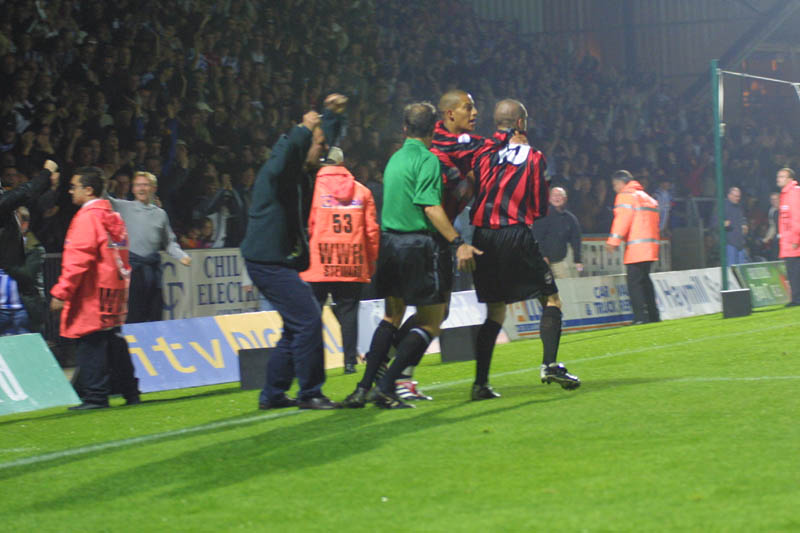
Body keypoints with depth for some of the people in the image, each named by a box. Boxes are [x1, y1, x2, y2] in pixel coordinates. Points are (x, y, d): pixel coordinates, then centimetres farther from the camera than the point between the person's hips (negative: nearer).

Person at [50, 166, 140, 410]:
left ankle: (95, 396, -9)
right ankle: (130, 392, 19)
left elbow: (78, 259, -19)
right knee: (114, 342, 15)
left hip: (92, 295, -9)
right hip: (115, 291, 9)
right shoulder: (113, 217, 15)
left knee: (90, 343, -7)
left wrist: (61, 292, -18)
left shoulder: (87, 218, -12)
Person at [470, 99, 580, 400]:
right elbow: (540, 208, 1)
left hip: (482, 237, 4)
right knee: (551, 299, 9)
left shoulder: (482, 153, 6)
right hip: (517, 235, -4)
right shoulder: (533, 157, -2)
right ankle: (550, 364, -9)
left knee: (495, 310, 12)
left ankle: (480, 383, 3)